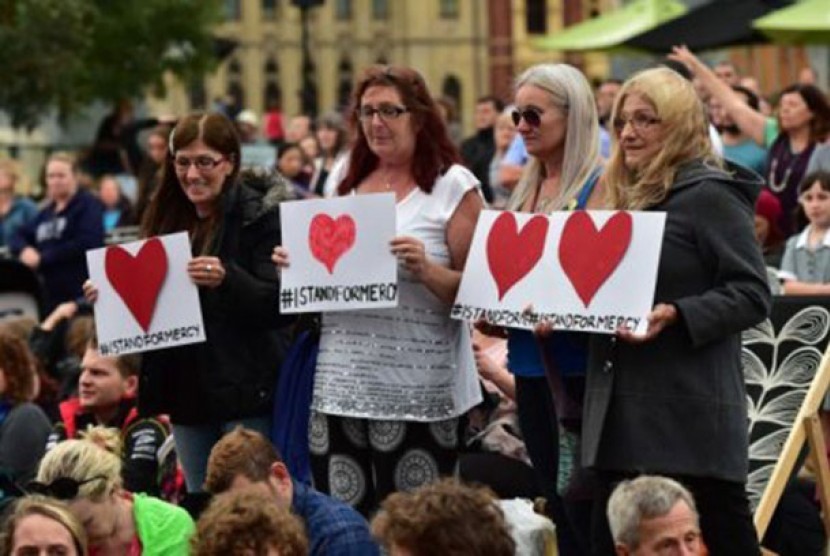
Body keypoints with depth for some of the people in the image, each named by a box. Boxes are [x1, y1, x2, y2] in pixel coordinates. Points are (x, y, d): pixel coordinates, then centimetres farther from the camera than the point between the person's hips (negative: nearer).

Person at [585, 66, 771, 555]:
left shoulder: (709, 196, -8)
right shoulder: (631, 198, 17)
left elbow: (753, 294, -15)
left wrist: (674, 316, -27)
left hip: (690, 417, -9)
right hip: (625, 413, 9)